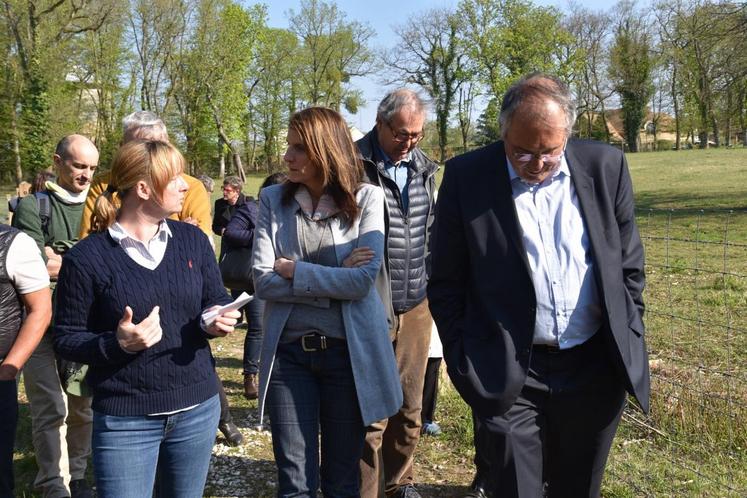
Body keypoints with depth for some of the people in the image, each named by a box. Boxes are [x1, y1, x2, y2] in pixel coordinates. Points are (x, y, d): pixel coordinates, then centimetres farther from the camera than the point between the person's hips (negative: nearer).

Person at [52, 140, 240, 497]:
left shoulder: (193, 239, 3)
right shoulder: (86, 257, -11)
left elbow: (216, 301, 10)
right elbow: (65, 339, -6)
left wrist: (216, 321, -13)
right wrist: (117, 344, -24)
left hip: (197, 408, 4)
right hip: (124, 419, -4)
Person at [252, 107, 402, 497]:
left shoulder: (367, 199, -5)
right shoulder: (273, 200, 1)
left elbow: (363, 281, -16)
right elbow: (263, 281, -9)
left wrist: (293, 269, -11)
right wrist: (336, 280, -13)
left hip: (348, 352, -1)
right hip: (288, 352, 1)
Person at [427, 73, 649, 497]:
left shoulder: (606, 167, -1)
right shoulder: (466, 177, -8)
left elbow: (629, 265, 8)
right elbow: (446, 283, -2)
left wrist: (630, 344, 6)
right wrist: (463, 364, -3)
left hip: (596, 370, 3)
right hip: (511, 377, -2)